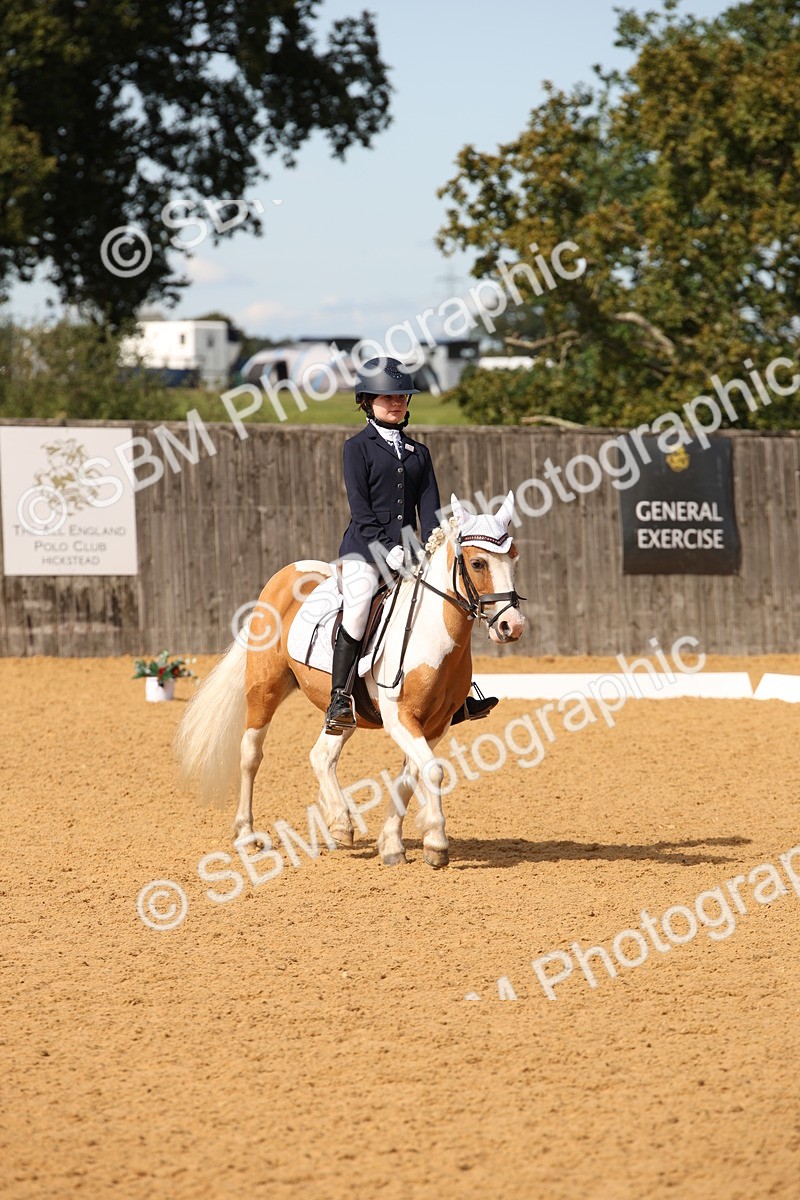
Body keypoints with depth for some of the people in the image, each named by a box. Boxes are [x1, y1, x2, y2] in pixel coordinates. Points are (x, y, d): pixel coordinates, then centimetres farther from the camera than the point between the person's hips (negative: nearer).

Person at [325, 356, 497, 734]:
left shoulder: (418, 453, 17)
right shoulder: (358, 447, 1)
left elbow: (429, 507, 8)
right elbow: (359, 506, -8)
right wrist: (386, 547, -19)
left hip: (406, 551, 6)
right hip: (364, 547, -6)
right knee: (359, 603, -28)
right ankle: (339, 699, -26)